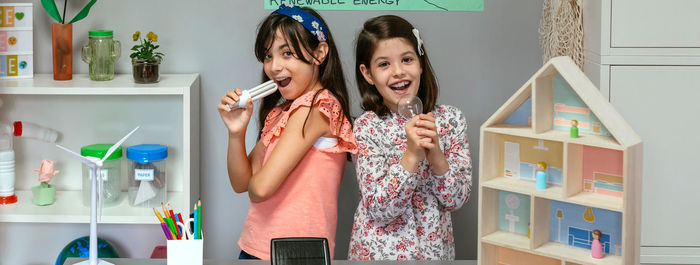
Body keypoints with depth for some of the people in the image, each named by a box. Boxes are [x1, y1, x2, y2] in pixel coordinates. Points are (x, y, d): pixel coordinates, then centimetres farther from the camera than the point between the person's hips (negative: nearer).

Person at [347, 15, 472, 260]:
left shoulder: (451, 119, -5)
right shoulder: (367, 127, -12)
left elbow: (457, 199, -7)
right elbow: (379, 209, -18)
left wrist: (436, 154, -22)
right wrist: (412, 155, -28)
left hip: (436, 249, 3)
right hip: (379, 250, -3)